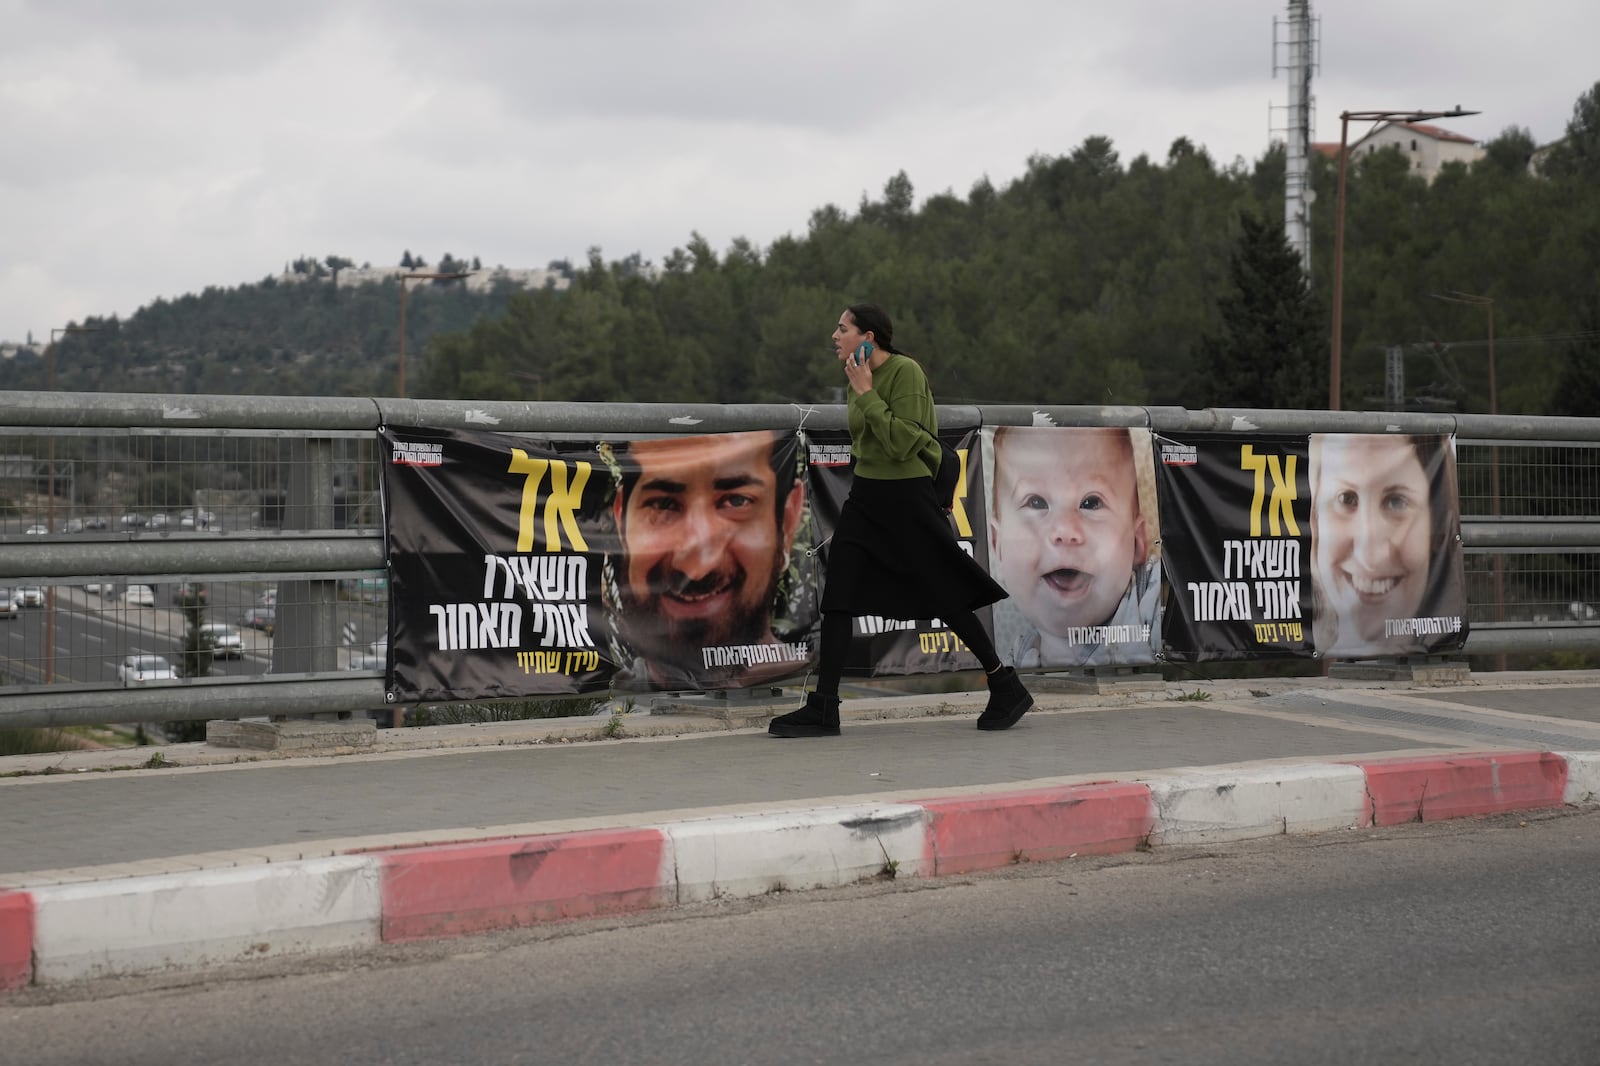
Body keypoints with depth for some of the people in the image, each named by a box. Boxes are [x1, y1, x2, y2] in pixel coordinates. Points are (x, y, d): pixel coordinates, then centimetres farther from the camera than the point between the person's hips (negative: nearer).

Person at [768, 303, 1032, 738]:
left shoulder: (906, 372, -15)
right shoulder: (860, 377, 8)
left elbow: (900, 442, -24)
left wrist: (865, 393, -20)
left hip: (906, 497, -8)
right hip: (865, 497, 8)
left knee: (944, 597, 0)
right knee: (837, 597, 0)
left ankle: (1008, 688, 15)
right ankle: (823, 709, 2)